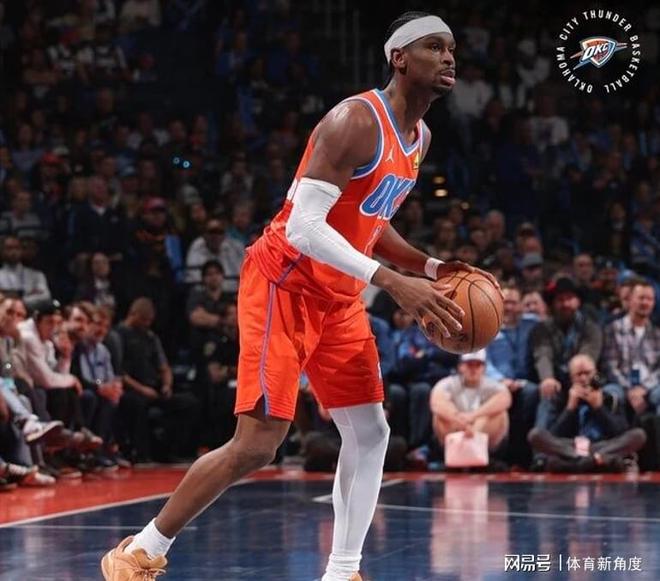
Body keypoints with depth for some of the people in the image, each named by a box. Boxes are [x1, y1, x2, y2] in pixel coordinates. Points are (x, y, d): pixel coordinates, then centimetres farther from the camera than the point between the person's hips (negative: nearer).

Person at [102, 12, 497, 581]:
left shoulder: (419, 137, 9)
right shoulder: (355, 122, -21)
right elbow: (304, 226, -28)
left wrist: (430, 267, 7)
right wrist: (392, 281, -33)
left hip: (338, 299, 9)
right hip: (284, 285, -9)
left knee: (370, 433, 3)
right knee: (257, 445, -13)